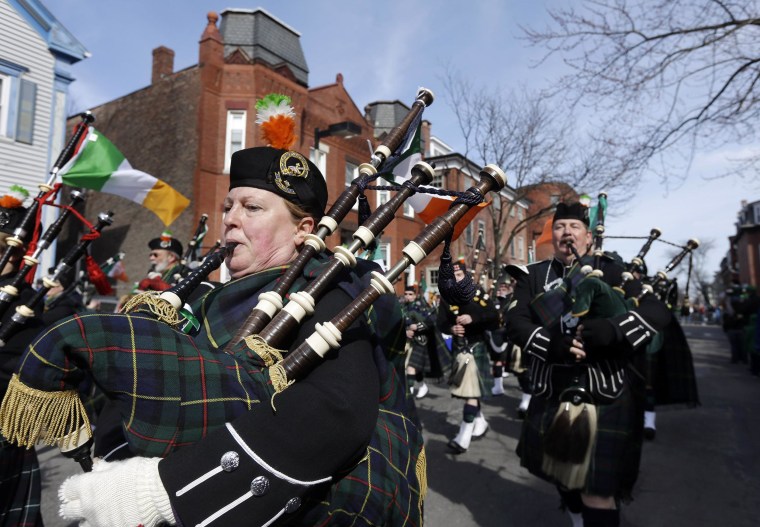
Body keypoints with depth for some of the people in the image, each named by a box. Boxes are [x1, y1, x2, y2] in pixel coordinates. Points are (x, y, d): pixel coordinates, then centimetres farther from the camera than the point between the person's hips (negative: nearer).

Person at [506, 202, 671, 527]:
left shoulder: (611, 271, 1)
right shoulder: (533, 275, 6)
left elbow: (657, 311, -9)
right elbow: (515, 322, -5)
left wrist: (613, 328, -28)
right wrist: (550, 343, -24)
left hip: (606, 396, -3)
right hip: (552, 394, 4)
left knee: (597, 488, -2)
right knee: (561, 471, 21)